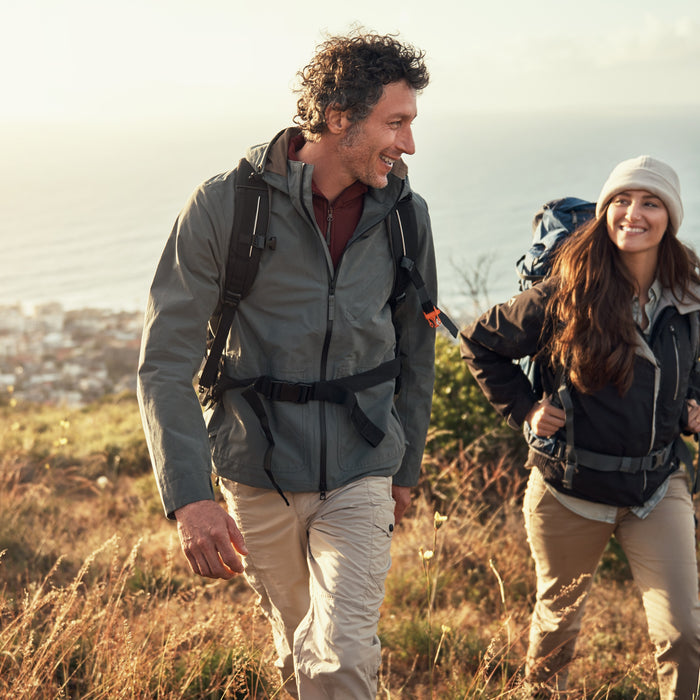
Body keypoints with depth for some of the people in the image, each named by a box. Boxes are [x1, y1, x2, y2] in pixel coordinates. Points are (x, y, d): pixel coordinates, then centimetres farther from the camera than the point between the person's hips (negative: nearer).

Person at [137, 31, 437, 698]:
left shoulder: (406, 215, -3)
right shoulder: (225, 205, -14)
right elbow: (165, 363, -14)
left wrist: (406, 466, 17)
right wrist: (188, 497, -23)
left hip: (360, 475, 1)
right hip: (258, 478, -1)